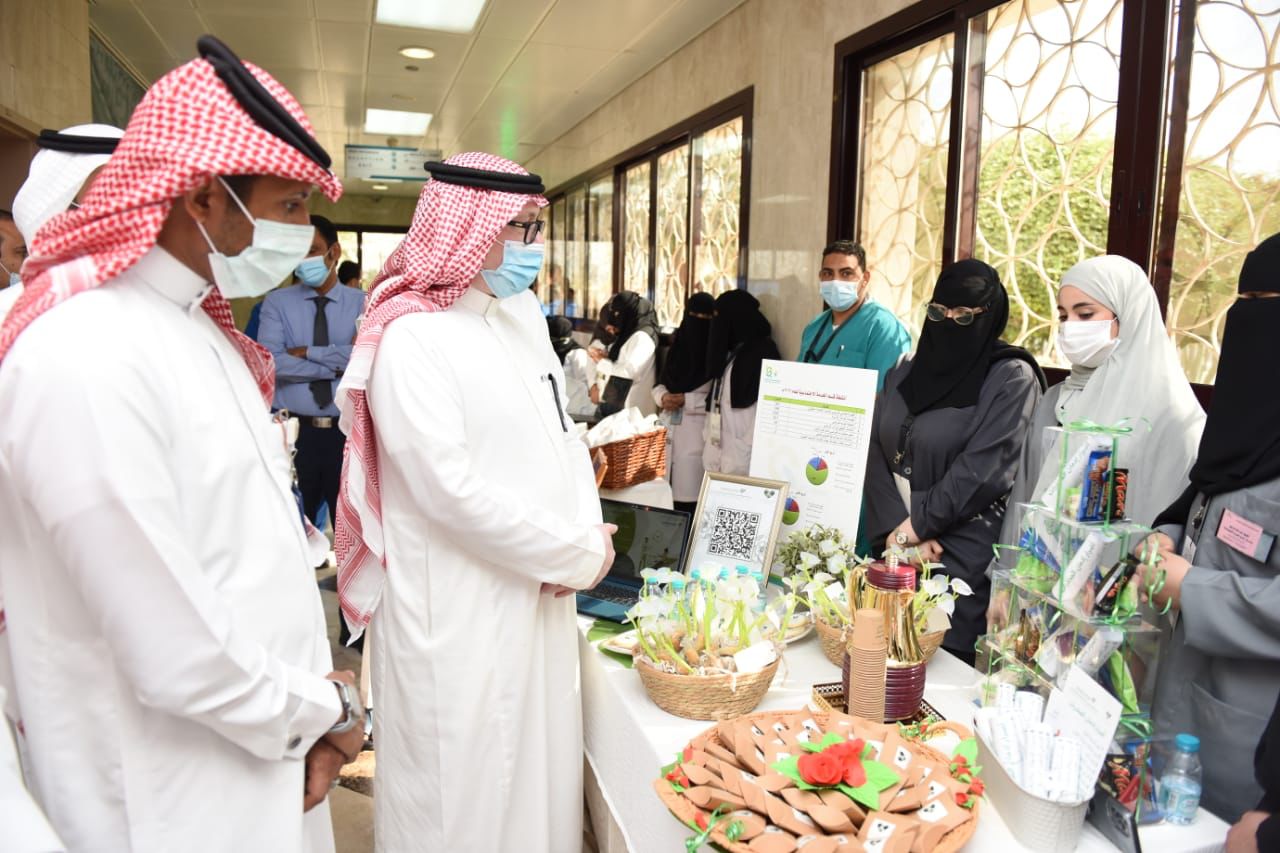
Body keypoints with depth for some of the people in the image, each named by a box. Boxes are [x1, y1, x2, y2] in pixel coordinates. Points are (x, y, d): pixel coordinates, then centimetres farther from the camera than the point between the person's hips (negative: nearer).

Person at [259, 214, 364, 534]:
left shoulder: (362, 303, 2)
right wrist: (338, 366, -12)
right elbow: (271, 363, -12)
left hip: (347, 431, 0)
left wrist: (308, 352, -11)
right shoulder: (277, 302, 2)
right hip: (294, 431, 0)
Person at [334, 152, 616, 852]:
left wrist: (585, 530, -6)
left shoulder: (523, 315, 9)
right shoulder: (411, 339, -16)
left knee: (537, 759, 19)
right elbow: (452, 489, -22)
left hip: (538, 594, 7)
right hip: (458, 608, -7)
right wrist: (580, 555, -14)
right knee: (463, 787, 8)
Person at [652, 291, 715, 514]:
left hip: (697, 434, -6)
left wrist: (687, 400, -17)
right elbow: (661, 383, 17)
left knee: (689, 495, -5)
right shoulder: (679, 344, 12)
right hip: (670, 431, 6)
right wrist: (663, 397, -5)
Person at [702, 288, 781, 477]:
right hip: (718, 450, 8)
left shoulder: (763, 352, -7)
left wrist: (744, 454, -17)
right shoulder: (731, 351, 19)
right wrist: (708, 443, 11)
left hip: (740, 455, -7)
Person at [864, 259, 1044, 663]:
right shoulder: (904, 372, 11)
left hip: (964, 557, -5)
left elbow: (982, 471, -15)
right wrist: (897, 530, -10)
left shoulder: (1012, 378, -6)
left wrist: (917, 525, -12)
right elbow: (877, 454, 3)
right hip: (893, 548, 5)